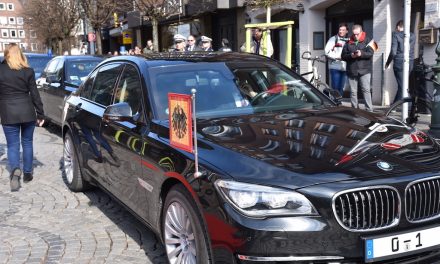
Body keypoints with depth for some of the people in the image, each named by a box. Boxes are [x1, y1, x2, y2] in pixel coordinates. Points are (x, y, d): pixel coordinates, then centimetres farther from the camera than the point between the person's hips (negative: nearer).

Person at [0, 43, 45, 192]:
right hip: (27, 112, 1)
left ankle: (15, 170, -18)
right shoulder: (28, 71, -2)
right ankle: (27, 173, 20)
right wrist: (40, 114, 4)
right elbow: (35, 94, -1)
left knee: (12, 145, 5)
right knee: (27, 143, 15)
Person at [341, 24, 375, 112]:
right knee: (353, 92, 6)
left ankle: (369, 110, -7)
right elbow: (343, 56, 8)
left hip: (364, 70, -3)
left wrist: (361, 54, -24)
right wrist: (350, 55, -13)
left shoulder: (367, 40, 6)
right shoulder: (348, 42, 12)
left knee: (366, 90, -8)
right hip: (351, 71, 3)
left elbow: (370, 53, -6)